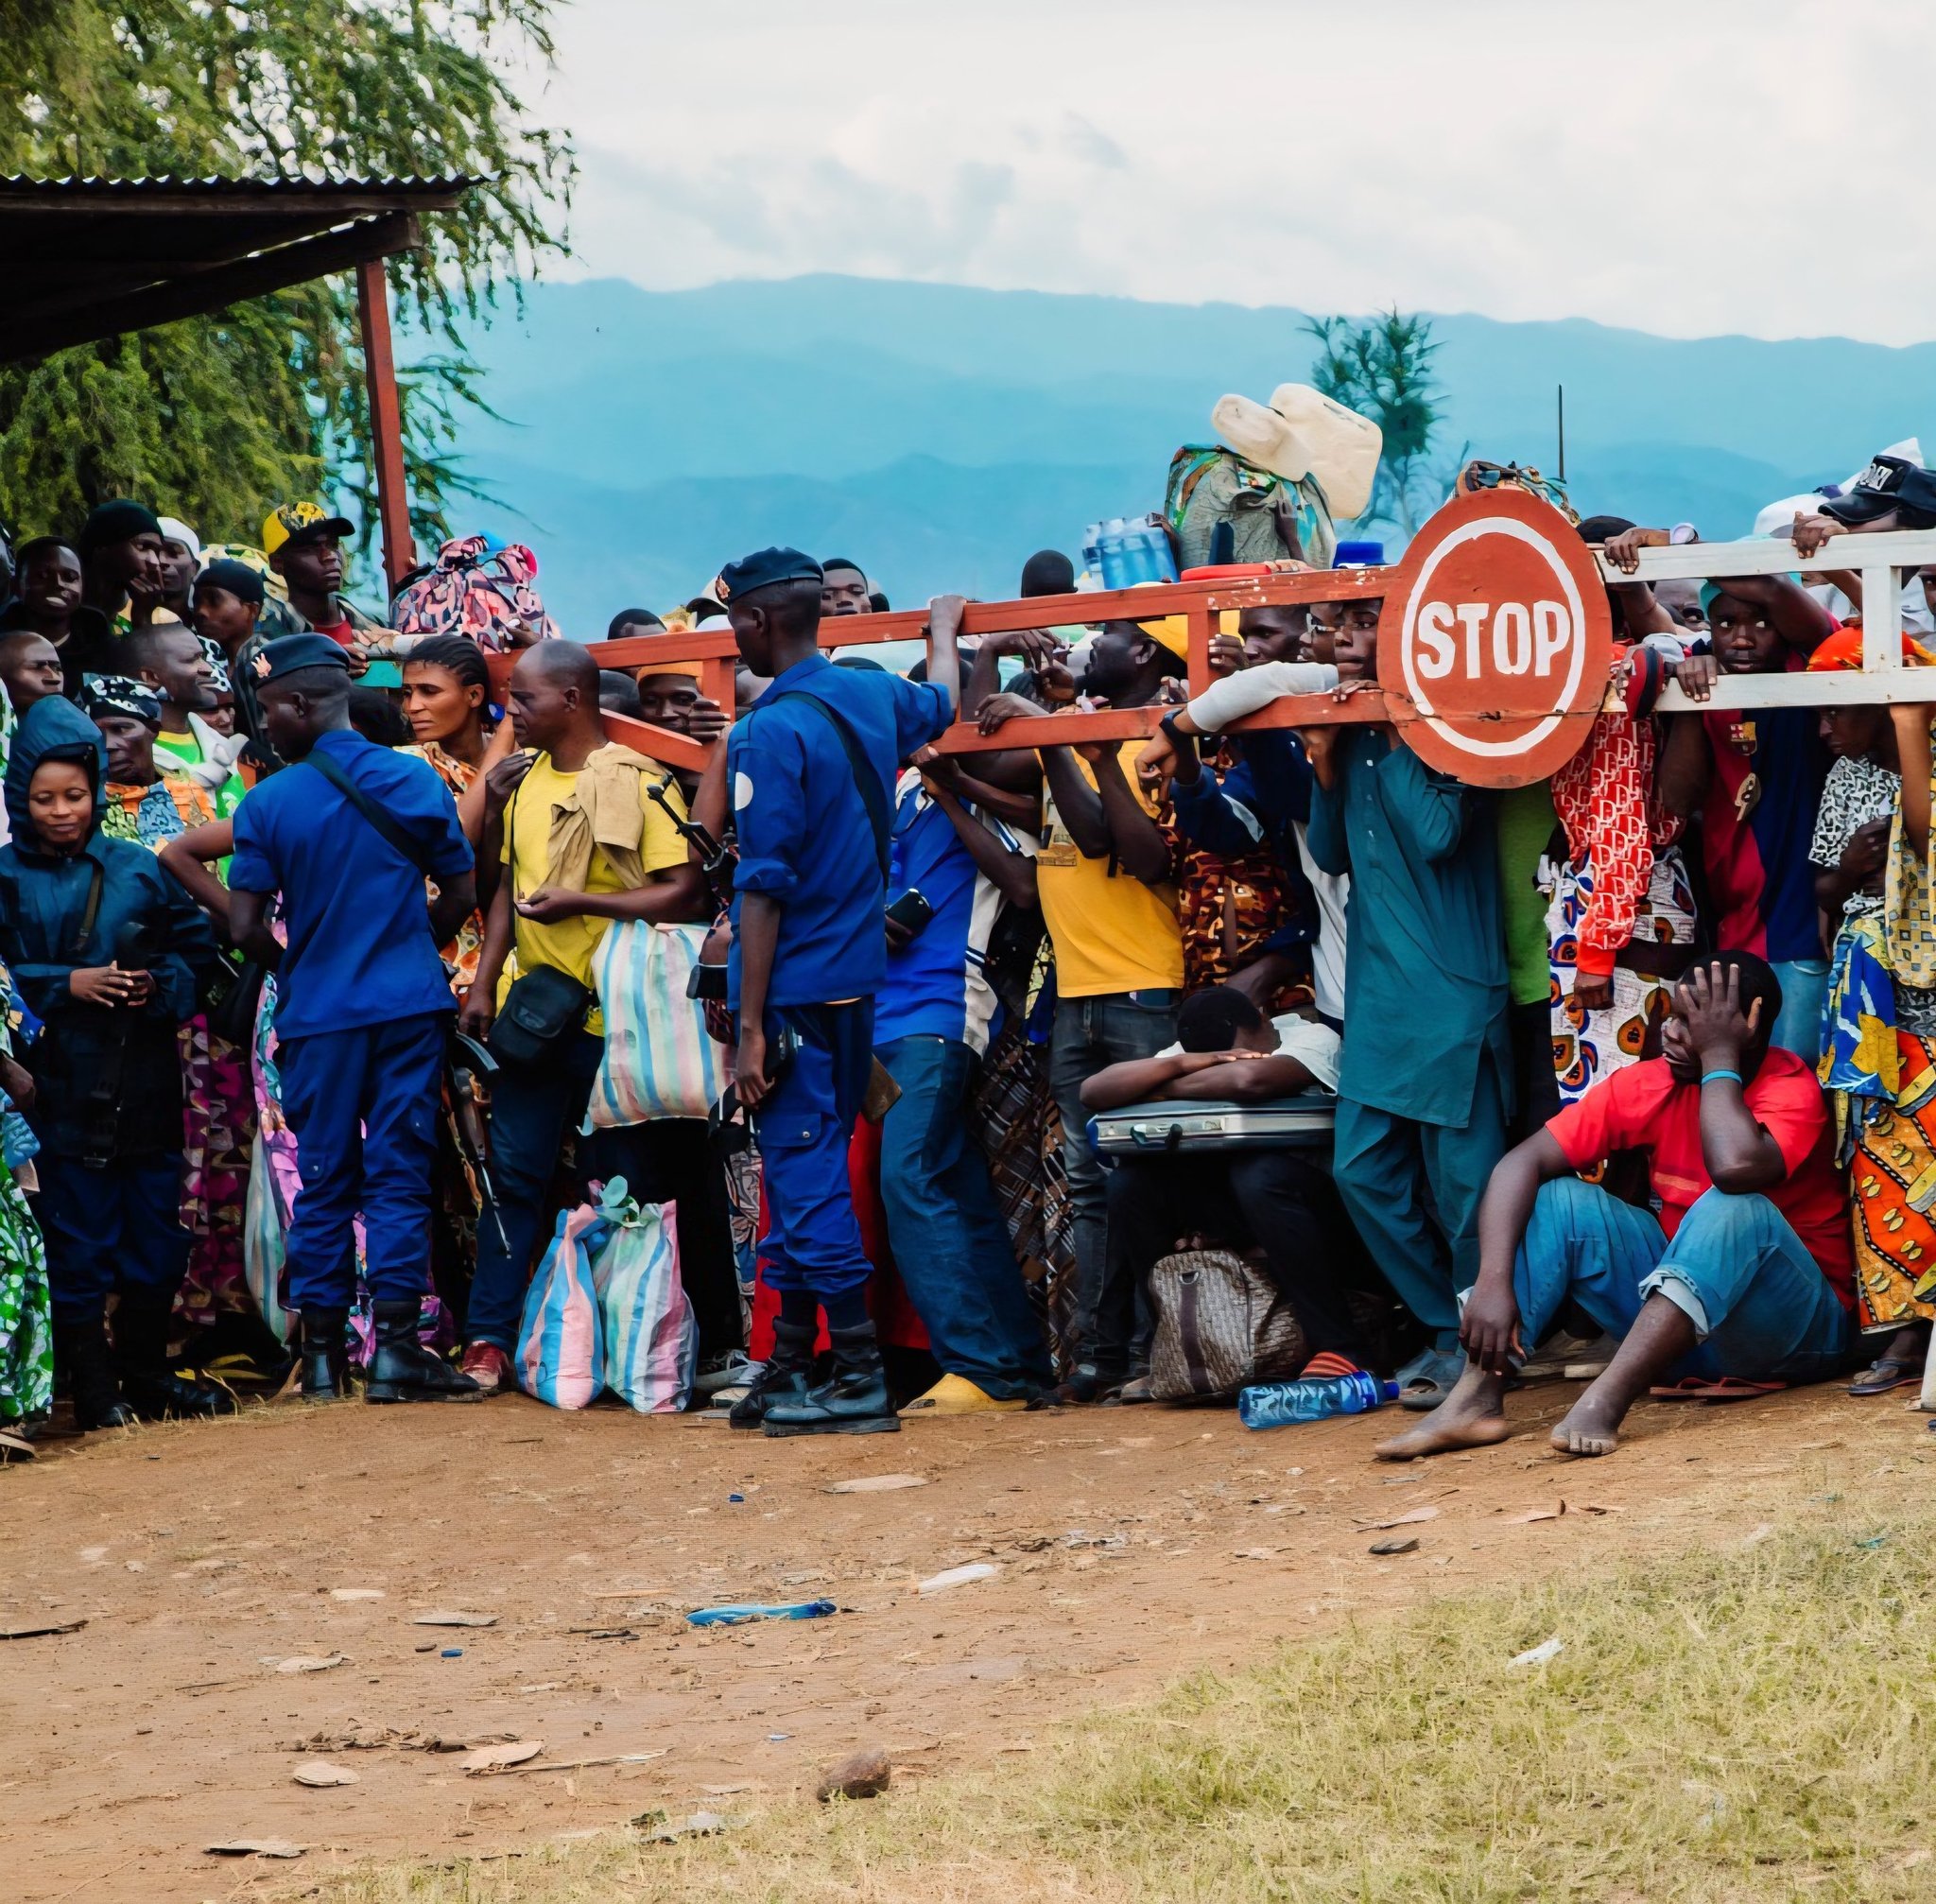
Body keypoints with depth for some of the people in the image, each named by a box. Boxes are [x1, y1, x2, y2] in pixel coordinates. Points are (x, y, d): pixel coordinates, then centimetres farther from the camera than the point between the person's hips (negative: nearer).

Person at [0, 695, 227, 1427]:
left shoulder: (136, 868, 7)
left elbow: (197, 946, 9)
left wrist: (161, 983, -10)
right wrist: (66, 985, -15)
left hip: (145, 1086, 3)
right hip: (62, 1087, -3)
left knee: (156, 1236, 9)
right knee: (79, 1242, -1)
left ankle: (146, 1369, 23)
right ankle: (93, 1386, 7)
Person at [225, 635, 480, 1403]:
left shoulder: (267, 803, -5)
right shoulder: (415, 782, 0)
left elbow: (246, 927, -6)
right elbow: (460, 892, 6)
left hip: (317, 1016, 0)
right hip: (409, 1007, 0)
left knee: (324, 1178, 7)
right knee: (399, 1173, 1)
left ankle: (321, 1351, 7)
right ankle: (395, 1347, -5)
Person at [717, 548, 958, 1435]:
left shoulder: (768, 733, -16)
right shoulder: (874, 697, 7)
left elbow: (765, 886, -18)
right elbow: (941, 700, 32)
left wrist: (750, 1024, -17)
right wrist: (942, 632, 53)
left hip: (794, 990, -8)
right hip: (859, 975, 8)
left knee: (806, 1174, -5)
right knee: (807, 1170, 15)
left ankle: (860, 1376, -7)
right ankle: (791, 1363, 20)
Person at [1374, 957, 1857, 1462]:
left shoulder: (1792, 1088, -17)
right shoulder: (1647, 1085, -4)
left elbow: (1737, 1168, -40)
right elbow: (1522, 1162, -10)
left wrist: (1718, 1055, -25)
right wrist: (1492, 1282, -26)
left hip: (1797, 1329, -6)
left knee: (1736, 1208, -34)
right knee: (1560, 1199, -10)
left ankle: (1606, 1401, -46)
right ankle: (1475, 1399, -27)